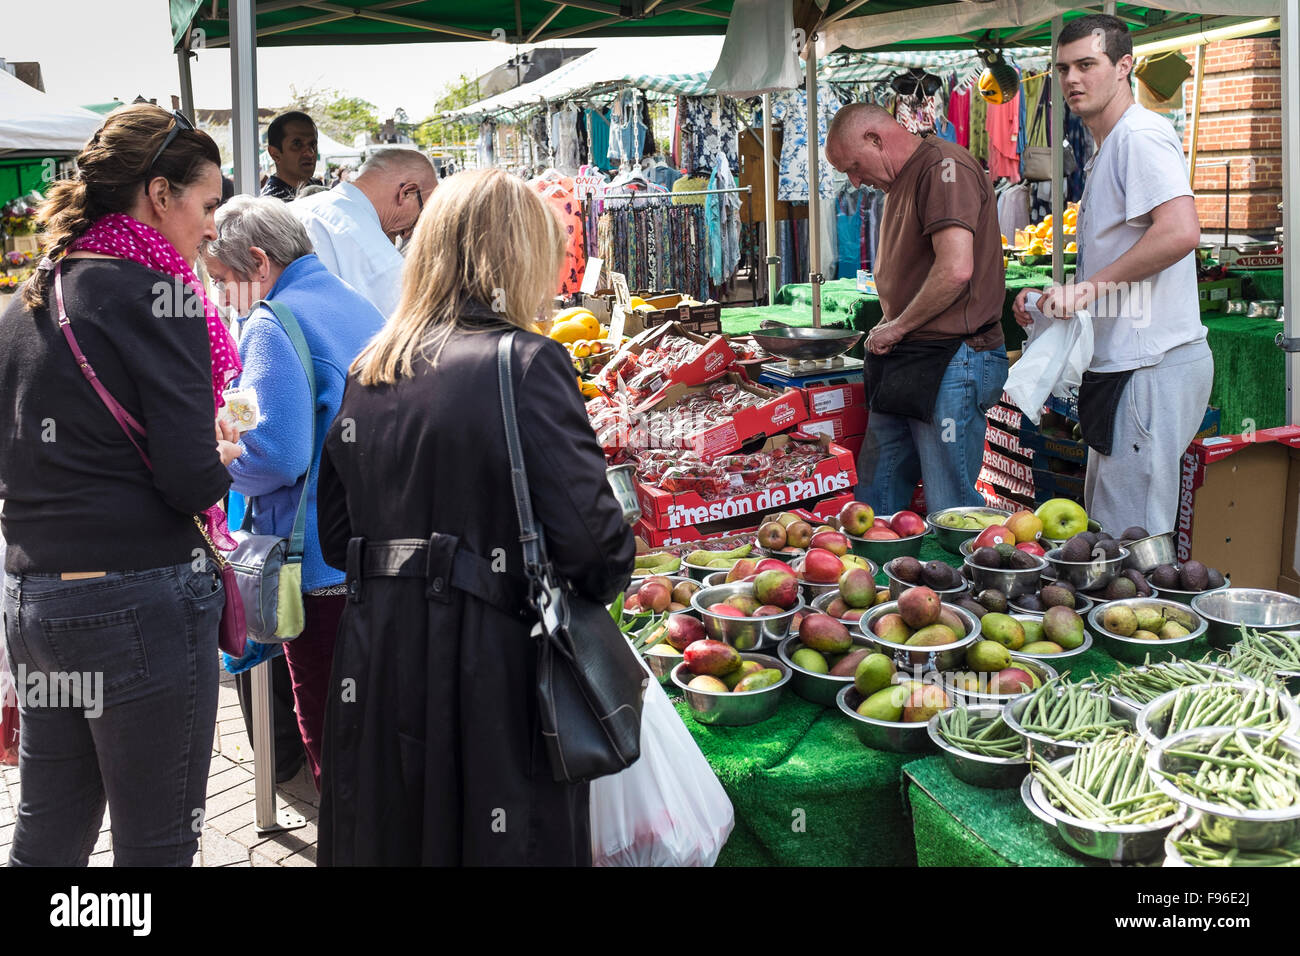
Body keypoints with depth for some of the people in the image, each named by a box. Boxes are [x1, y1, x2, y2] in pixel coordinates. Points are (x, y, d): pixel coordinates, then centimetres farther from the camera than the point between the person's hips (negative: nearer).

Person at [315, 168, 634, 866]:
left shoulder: (366, 374, 7)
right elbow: (585, 529, -17)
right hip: (492, 665, -6)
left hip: (375, 661, 6)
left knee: (391, 836, 19)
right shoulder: (525, 363, -12)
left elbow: (336, 537, 11)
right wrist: (612, 572, 3)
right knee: (496, 838, 8)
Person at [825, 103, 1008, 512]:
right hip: (904, 364, 10)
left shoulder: (943, 167, -13)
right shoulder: (900, 182, 19)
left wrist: (897, 327, -12)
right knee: (875, 499, 14)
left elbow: (955, 270, -25)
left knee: (950, 513, -4)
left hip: (950, 364, -10)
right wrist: (886, 330, 10)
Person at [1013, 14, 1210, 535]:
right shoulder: (1108, 147, 21)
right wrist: (1055, 297, 13)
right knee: (1103, 534, 17)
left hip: (1151, 367, -11)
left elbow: (1180, 232, -28)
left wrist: (1092, 283, -22)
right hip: (1123, 362, 11)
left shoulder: (1141, 134, -12)